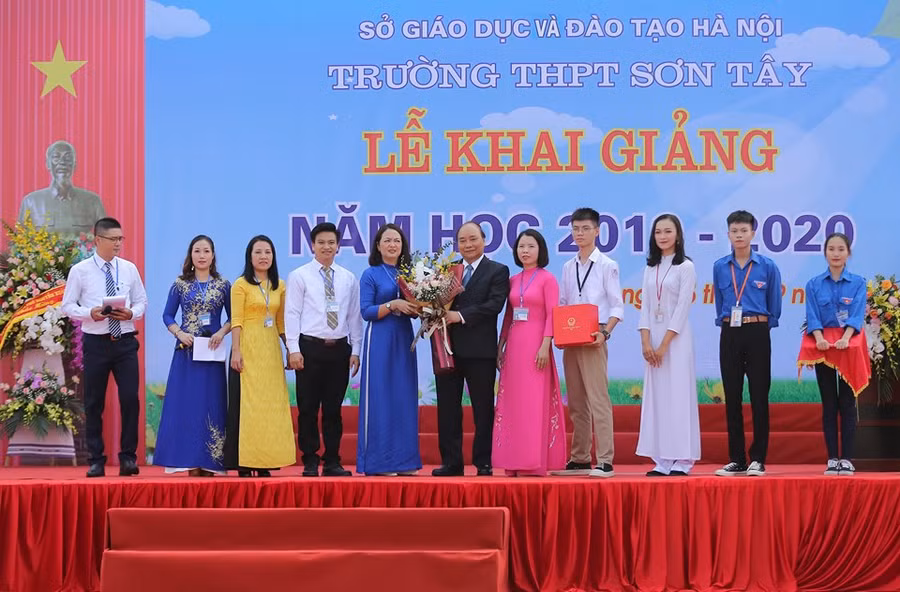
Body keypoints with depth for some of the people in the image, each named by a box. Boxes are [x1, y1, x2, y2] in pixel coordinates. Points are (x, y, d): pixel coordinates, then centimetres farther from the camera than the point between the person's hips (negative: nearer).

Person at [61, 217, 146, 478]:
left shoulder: (129, 269, 6)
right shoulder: (80, 271, -1)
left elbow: (141, 302, 11)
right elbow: (68, 306, 0)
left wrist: (131, 313, -11)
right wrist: (90, 313, -18)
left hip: (125, 341, 1)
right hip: (95, 342, -1)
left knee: (130, 398, -5)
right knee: (94, 403, 5)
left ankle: (128, 458, 6)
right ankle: (96, 461, 15)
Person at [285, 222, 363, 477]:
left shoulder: (348, 279, 11)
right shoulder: (299, 276, 1)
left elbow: (355, 316, 11)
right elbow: (292, 314, -3)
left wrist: (355, 350, 5)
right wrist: (294, 349, -11)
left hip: (339, 348, 3)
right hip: (310, 348, -3)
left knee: (334, 409, 8)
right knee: (308, 409, 1)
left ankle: (333, 462, 14)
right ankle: (310, 462, 8)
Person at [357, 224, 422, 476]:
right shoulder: (370, 275, 0)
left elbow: (414, 309, 16)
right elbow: (366, 312, -6)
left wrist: (417, 307, -6)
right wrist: (393, 305, -18)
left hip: (404, 339, 5)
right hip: (379, 341, -5)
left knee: (405, 397, 4)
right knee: (379, 397, -5)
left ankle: (404, 460, 9)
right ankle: (378, 461, -2)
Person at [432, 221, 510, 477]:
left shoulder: (498, 271, 2)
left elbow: (495, 304, -12)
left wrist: (460, 316, -19)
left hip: (480, 350, -4)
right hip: (448, 348, 4)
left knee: (483, 408, 3)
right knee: (447, 408, 5)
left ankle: (483, 463, 9)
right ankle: (451, 462, 11)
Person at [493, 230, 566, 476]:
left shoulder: (547, 279, -2)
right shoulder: (513, 281, 13)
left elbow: (552, 315, -8)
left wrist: (545, 346, -16)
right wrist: (500, 346, 11)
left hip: (536, 345, -6)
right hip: (514, 345, 6)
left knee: (535, 402, -6)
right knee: (512, 403, 4)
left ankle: (535, 462, -3)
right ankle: (515, 461, 8)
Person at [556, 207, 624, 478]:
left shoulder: (607, 266, -1)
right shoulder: (568, 268, 15)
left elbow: (617, 306, -4)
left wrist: (604, 332, -17)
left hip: (593, 341, -6)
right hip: (570, 341, 6)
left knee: (598, 399, -11)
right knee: (576, 402, 9)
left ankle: (604, 461, -11)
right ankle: (579, 459, 15)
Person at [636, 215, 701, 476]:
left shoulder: (686, 267, -4)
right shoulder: (651, 268, 13)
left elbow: (682, 307, -10)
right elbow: (645, 305, 8)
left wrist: (664, 344, -14)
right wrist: (645, 341, -5)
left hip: (676, 337, -5)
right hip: (653, 336, 6)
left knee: (678, 393, -5)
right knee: (656, 395, 4)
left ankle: (682, 459, -1)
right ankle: (663, 460, 7)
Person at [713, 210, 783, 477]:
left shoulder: (767, 266, 0)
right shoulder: (720, 267, 7)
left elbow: (774, 307, 8)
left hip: (757, 334, -2)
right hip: (729, 335, 2)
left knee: (759, 396, -1)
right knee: (732, 397, 4)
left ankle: (758, 459, 6)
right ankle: (736, 459, 10)